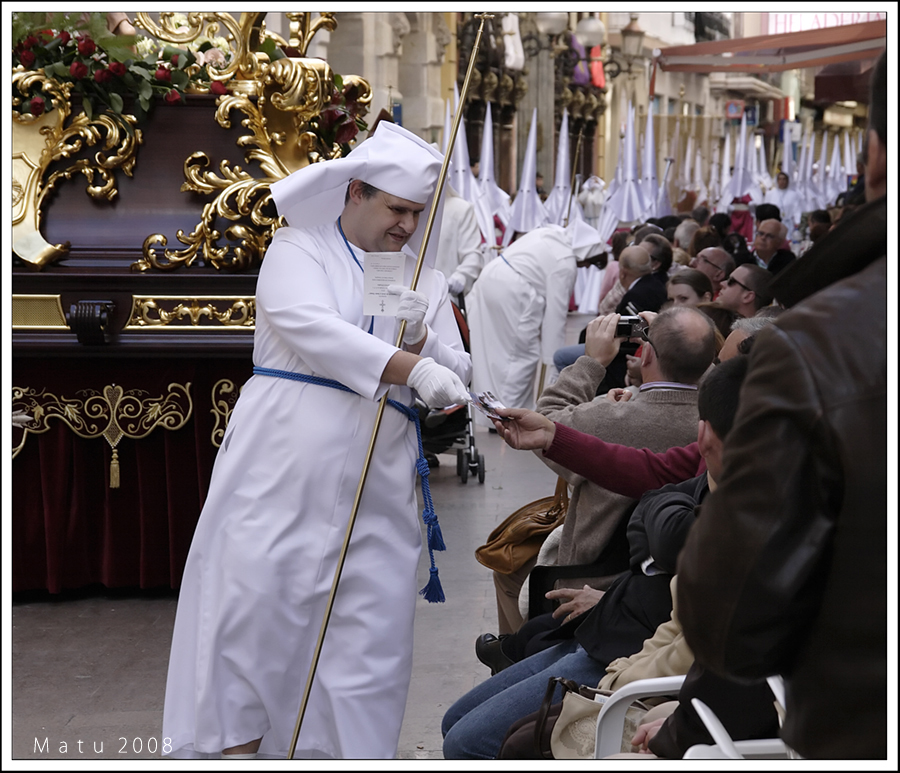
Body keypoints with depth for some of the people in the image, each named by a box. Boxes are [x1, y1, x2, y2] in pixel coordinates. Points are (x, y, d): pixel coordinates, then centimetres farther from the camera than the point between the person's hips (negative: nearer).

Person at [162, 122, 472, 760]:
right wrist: (410, 369, -24)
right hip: (283, 464, -4)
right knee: (253, 598, -8)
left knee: (372, 625, -1)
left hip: (376, 482, 4)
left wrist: (420, 340, -10)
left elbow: (453, 380, 13)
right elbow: (309, 326, -15)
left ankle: (348, 750, 6)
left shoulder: (423, 280, 19)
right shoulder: (298, 250, 6)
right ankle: (236, 745, 1)